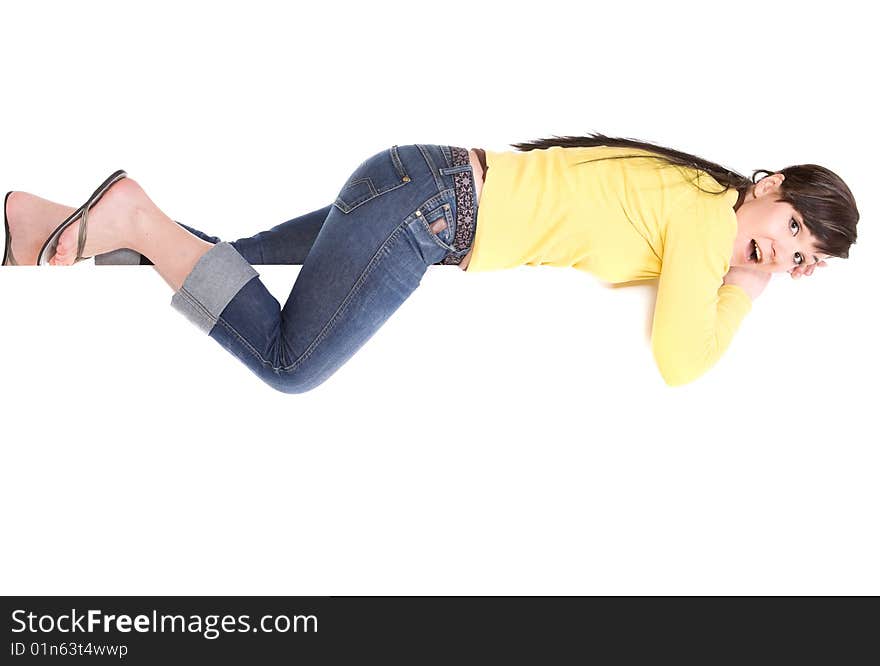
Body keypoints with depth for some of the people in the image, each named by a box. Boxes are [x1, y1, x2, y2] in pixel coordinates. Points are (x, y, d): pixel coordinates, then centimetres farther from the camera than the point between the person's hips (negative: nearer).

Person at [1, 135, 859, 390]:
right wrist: (740, 294, -2)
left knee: (234, 262, 13)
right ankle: (135, 220, -9)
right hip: (432, 198, -9)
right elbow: (680, 362, -20)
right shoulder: (708, 211, -12)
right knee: (288, 364, -19)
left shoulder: (690, 190, 14)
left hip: (435, 193, 9)